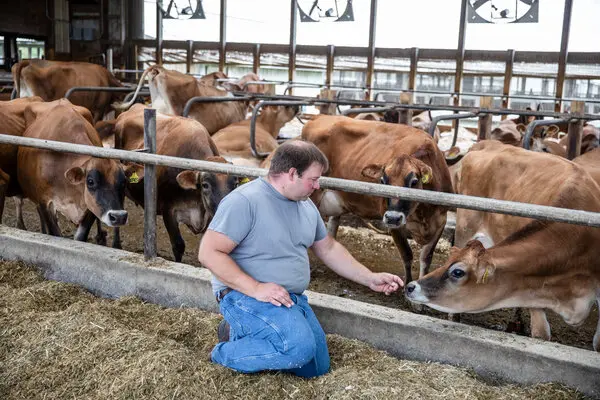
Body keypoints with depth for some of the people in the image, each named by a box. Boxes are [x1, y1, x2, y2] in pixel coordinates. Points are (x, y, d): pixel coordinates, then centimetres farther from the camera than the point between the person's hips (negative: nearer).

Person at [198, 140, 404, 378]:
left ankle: (243, 333, 16)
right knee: (300, 347, -31)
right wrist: (256, 288, -26)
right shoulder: (244, 201, -17)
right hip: (245, 295, -9)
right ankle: (226, 354, -7)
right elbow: (209, 253, -20)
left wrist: (370, 279, 17)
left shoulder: (306, 206, 9)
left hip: (292, 299, 9)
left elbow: (328, 248, 22)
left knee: (318, 368, 8)